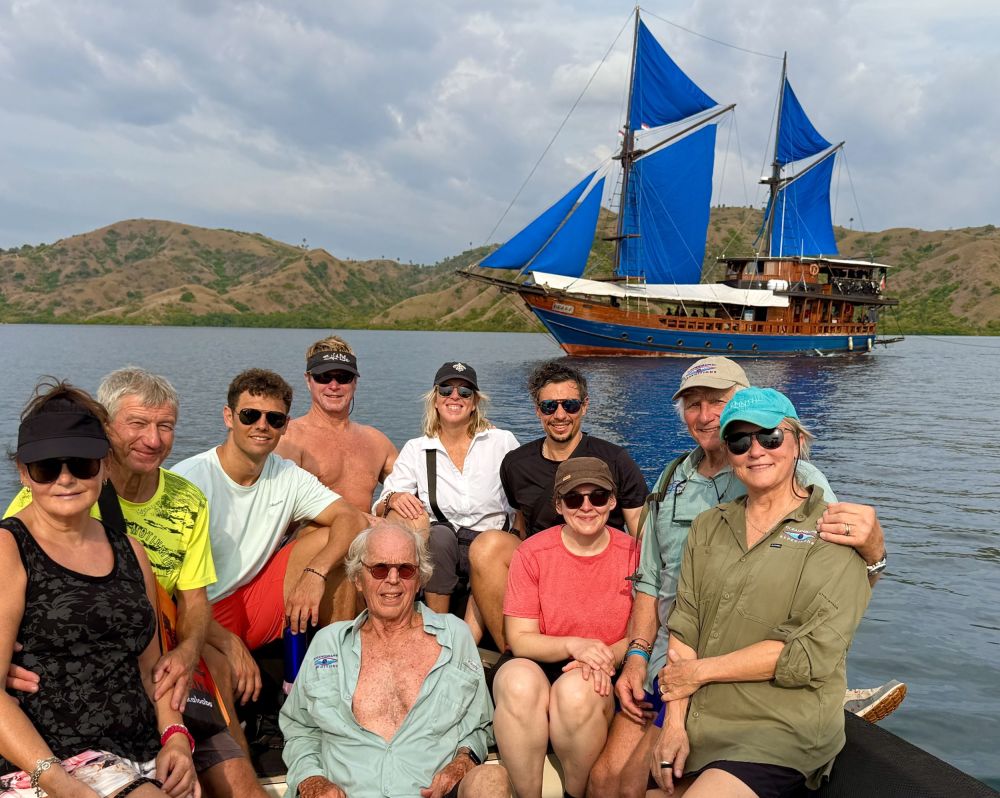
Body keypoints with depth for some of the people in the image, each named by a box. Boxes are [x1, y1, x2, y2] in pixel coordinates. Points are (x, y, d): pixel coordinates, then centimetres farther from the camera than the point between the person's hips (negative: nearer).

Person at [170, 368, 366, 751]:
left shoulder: (288, 478, 1)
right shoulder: (189, 480, -16)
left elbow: (352, 519, -9)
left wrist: (316, 574, -28)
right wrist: (229, 643, -28)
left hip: (257, 605, 6)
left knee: (332, 540, -10)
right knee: (222, 672, -39)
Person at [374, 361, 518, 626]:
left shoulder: (502, 442, 5)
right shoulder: (415, 449, 8)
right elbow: (380, 509, 4)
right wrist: (394, 499, -20)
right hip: (437, 546, 1)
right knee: (440, 535, -31)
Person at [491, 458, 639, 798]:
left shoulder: (633, 553, -2)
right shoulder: (531, 553, -4)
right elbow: (520, 639, -5)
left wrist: (608, 655, -19)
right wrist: (573, 645, -22)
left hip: (603, 677, 0)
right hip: (535, 664, 0)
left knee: (576, 690, -34)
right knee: (519, 683, -34)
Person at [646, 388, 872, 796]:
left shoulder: (834, 533, -6)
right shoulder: (708, 526, 9)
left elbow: (812, 653, -15)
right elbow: (684, 628, 2)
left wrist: (700, 670, -10)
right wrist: (675, 721, -9)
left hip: (781, 731, -4)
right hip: (697, 720, 5)